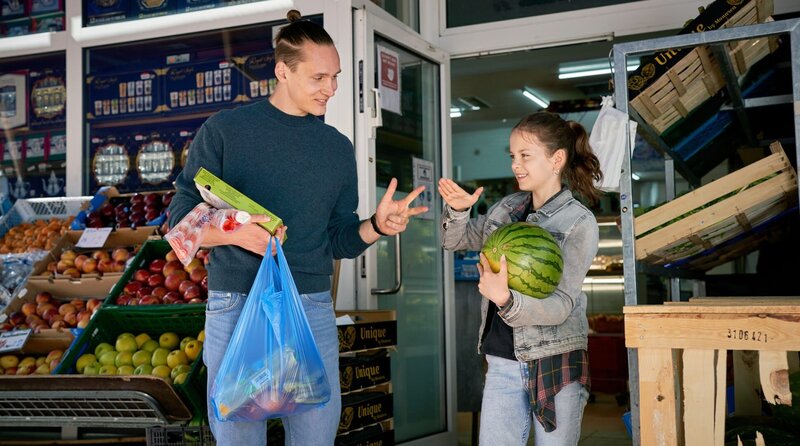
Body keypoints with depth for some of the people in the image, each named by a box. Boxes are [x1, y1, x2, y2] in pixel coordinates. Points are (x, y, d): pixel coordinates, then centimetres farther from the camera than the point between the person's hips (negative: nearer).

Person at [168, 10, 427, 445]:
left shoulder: (338, 147, 10)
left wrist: (377, 226, -9)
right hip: (236, 307, -2)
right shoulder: (224, 130, 0)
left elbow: (338, 241, 11)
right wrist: (233, 232, -20)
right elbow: (181, 219, -1)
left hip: (312, 310, 3)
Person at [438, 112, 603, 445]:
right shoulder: (506, 208, 7)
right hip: (502, 361, 4)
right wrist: (458, 210, -4)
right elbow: (454, 241, 18)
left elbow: (560, 306, -16)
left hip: (556, 364, -4)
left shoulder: (580, 224, -9)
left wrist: (505, 299, -33)